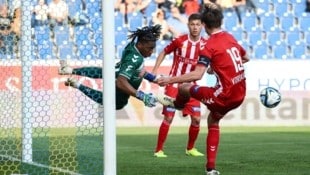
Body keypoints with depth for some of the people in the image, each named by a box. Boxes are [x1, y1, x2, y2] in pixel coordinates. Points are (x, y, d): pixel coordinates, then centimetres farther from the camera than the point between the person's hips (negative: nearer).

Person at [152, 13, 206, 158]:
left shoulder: (205, 44, -4)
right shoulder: (180, 41, -12)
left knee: (196, 119, -1)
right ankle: (159, 150, 3)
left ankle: (190, 148, 19)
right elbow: (163, 53, 1)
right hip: (174, 84, -3)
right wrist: (154, 71, -5)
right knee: (168, 117, -7)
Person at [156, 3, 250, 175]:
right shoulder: (230, 38, 9)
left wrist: (169, 80, -22)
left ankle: (176, 103, 46)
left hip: (224, 96, -8)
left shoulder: (209, 46, -14)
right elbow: (246, 58, 28)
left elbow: (197, 74, -25)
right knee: (213, 121, 26)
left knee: (184, 88, 9)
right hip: (240, 95, 8)